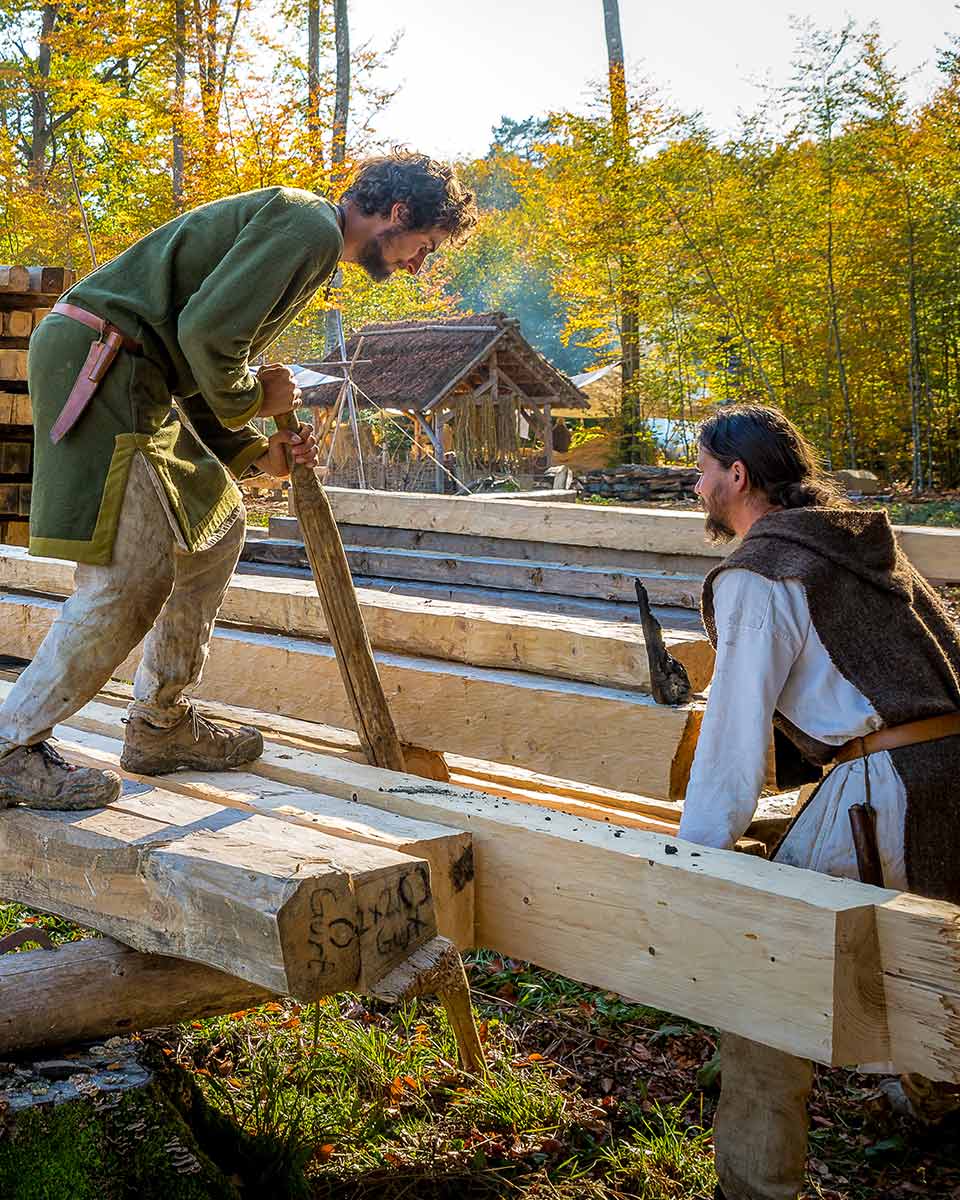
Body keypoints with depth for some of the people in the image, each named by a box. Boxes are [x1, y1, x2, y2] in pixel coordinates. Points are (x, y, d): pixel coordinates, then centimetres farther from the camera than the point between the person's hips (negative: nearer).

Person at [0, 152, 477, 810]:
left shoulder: (299, 230, 24)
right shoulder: (310, 225, -9)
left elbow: (198, 378, 22)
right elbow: (208, 330, -21)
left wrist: (257, 452, 10)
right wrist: (252, 397, -3)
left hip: (130, 377, 11)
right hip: (100, 359, -11)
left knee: (216, 522, 16)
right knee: (132, 578, -11)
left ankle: (161, 725, 21)